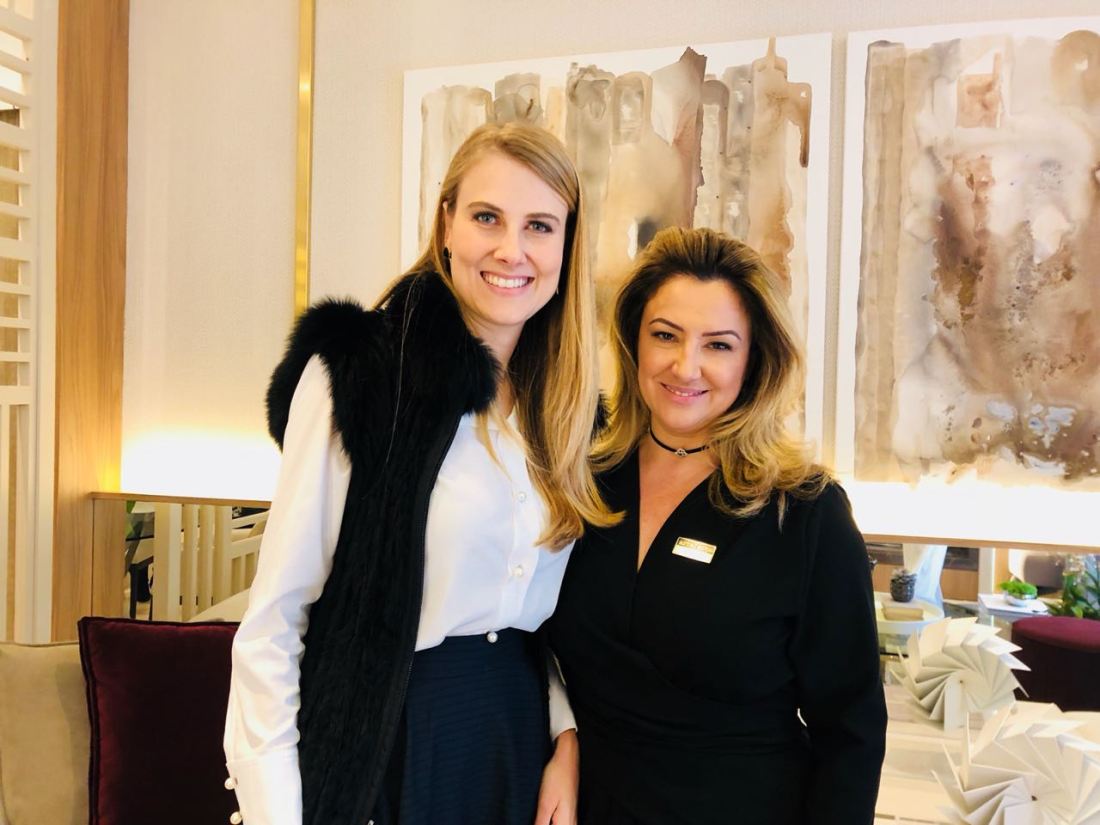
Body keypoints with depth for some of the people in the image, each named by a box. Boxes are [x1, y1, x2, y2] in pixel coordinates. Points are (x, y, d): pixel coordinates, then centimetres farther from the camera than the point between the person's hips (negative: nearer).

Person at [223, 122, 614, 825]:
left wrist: (567, 740, -2)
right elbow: (272, 620, -13)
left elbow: (559, 610, 10)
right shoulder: (354, 371, -14)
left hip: (520, 735, 5)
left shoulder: (568, 404, 2)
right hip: (375, 742, -4)